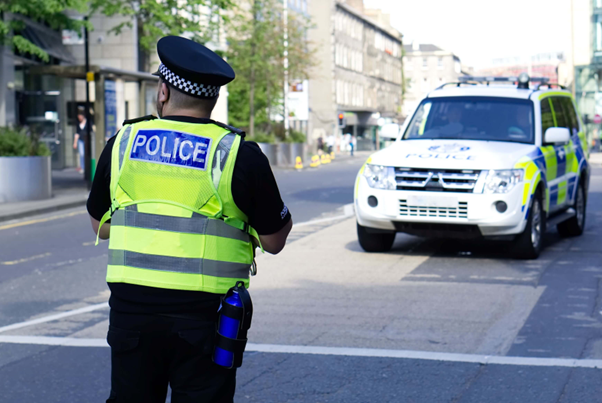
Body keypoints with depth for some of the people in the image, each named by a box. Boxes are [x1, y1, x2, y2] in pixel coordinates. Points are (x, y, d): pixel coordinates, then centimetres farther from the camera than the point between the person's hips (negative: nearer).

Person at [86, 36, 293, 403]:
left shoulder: (122, 143, 3)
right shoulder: (240, 155, -6)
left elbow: (101, 227, 15)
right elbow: (274, 241, 0)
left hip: (130, 308, 3)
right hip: (203, 315, -2)